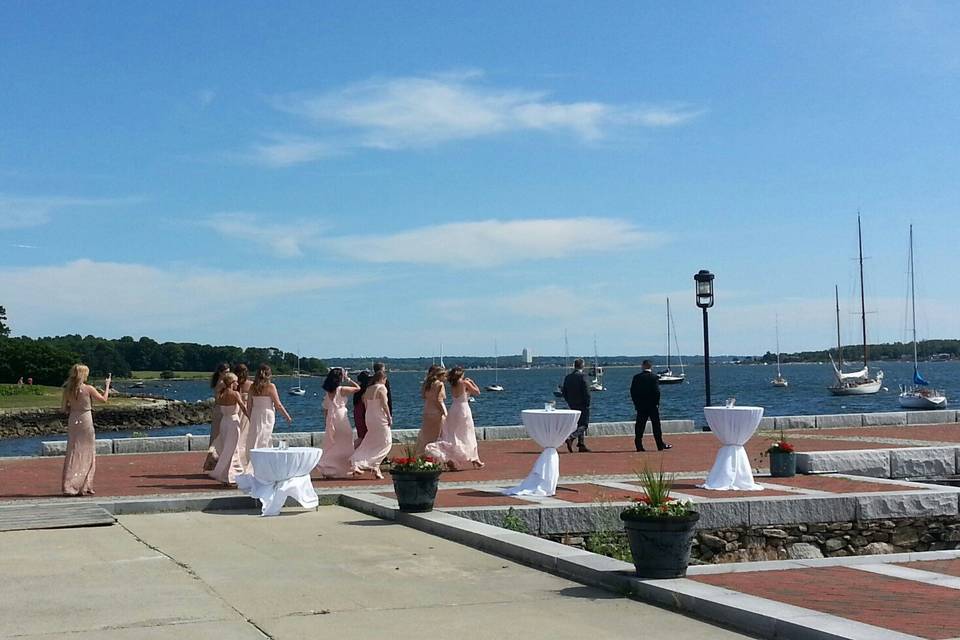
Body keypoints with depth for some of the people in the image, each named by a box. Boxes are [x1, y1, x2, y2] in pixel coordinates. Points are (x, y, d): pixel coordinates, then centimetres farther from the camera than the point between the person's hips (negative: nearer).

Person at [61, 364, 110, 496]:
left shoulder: (67, 390, 0)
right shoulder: (89, 389, -11)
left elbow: (64, 408, 4)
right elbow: (104, 399, 1)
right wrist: (107, 385, 14)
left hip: (73, 420, 4)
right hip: (85, 420, -4)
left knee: (73, 453, 10)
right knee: (87, 453, 6)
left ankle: (69, 486, 9)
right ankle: (84, 486, 7)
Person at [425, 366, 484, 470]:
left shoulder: (452, 385, 7)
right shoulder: (465, 383, -9)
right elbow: (477, 392, -1)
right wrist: (472, 382, 11)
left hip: (454, 410, 5)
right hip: (463, 409, -5)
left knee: (452, 436, 5)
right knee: (468, 437, 5)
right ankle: (475, 461, 13)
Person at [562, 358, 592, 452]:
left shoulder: (568, 377, 6)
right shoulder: (583, 376, -13)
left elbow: (564, 392, 10)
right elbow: (587, 392, -17)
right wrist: (587, 405, -10)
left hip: (572, 405, 7)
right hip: (582, 405, -7)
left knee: (579, 424, 15)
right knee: (583, 424, -4)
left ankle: (582, 445, 14)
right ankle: (570, 438, -23)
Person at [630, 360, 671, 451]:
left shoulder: (636, 377, 1)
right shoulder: (654, 377, -8)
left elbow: (632, 391, 2)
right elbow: (657, 391, -13)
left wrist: (636, 403, 9)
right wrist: (657, 403, -3)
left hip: (640, 406, 2)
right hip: (652, 406, -2)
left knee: (640, 426, 4)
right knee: (656, 425, 4)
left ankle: (639, 445, 1)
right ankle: (660, 445, 7)